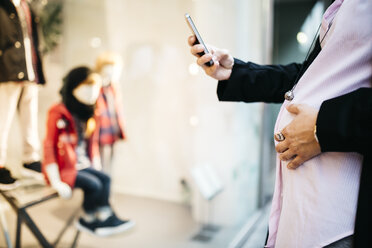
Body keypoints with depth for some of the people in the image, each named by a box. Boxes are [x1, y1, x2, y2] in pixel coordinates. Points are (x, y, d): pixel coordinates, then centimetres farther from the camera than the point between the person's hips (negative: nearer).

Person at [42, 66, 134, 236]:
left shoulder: (90, 115, 10)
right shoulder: (59, 114, -14)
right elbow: (49, 147, -16)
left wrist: (97, 170, 9)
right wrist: (56, 182, -19)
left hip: (83, 164, 7)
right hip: (64, 169, -7)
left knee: (105, 179, -14)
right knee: (93, 184, -21)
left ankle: (104, 217, -10)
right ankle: (89, 219, 1)